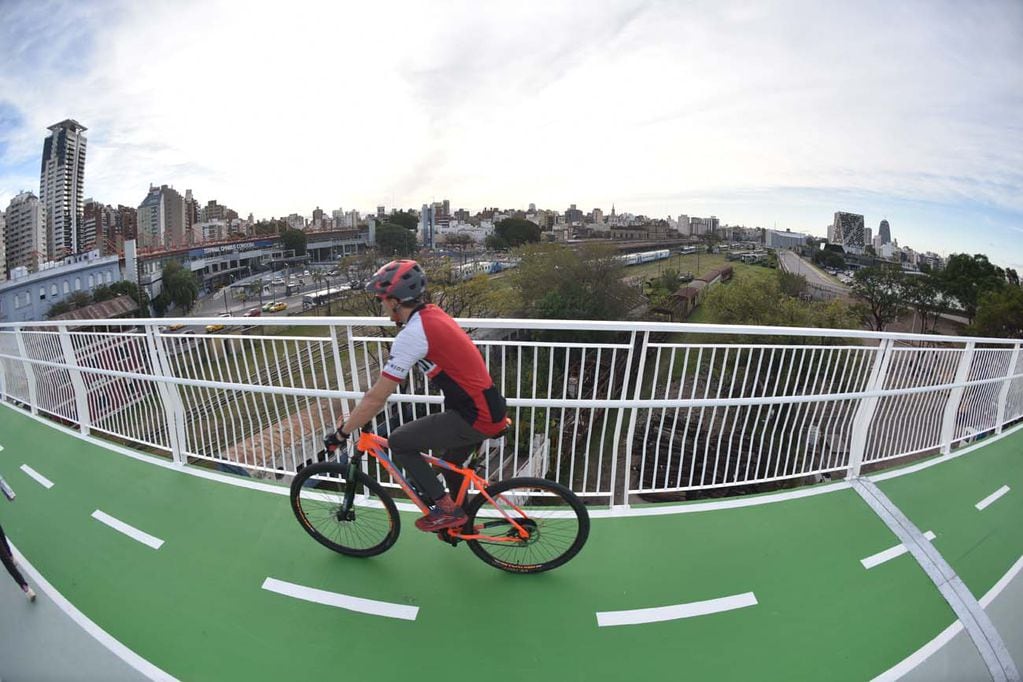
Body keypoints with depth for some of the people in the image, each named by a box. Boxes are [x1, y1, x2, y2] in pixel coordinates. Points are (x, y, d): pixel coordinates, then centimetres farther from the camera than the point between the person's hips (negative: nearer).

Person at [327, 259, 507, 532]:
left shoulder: (411, 334, -19)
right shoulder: (431, 314, 10)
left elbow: (377, 398, -14)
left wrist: (341, 433, 0)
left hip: (475, 417, -9)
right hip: (489, 408, 9)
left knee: (398, 442, 2)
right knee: (451, 464, 28)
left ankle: (445, 508, 12)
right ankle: (460, 518, 50)